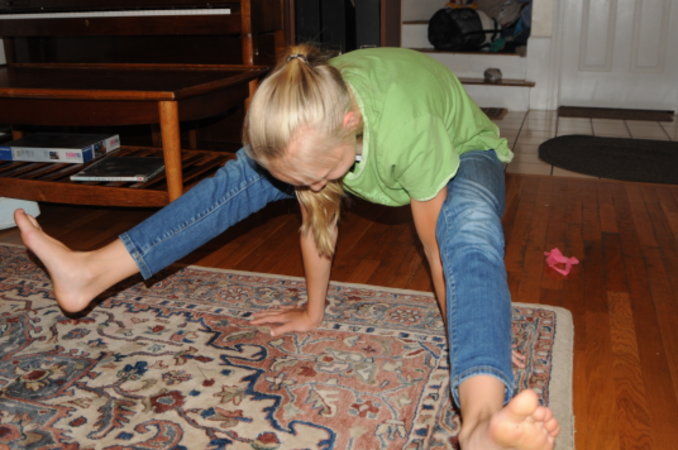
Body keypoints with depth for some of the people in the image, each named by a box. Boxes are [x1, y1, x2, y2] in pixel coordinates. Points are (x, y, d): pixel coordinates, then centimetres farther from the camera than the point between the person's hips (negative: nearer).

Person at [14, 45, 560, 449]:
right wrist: (313, 311, -2)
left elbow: (435, 242, -31)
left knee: (470, 233, -42)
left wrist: (469, 327, -17)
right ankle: (91, 273, -5)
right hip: (368, 155, 5)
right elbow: (317, 220, -15)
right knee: (245, 171, -8)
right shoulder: (304, 124, -28)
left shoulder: (408, 128, -44)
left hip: (463, 152, -4)